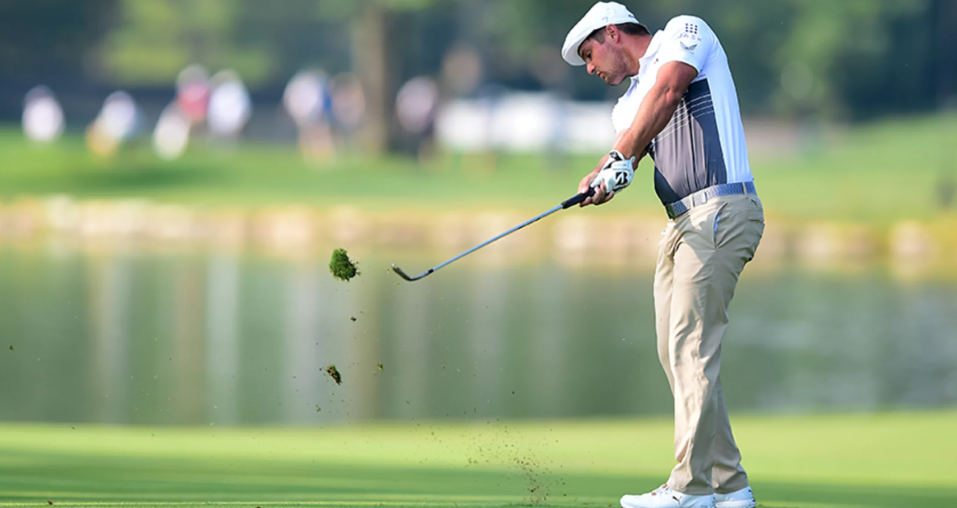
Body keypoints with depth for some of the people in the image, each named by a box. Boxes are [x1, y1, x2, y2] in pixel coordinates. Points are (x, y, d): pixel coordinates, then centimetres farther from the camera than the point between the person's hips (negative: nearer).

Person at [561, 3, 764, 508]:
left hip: (721, 211, -9)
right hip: (680, 222, 9)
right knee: (675, 353, 6)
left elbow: (667, 91, -18)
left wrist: (622, 157, -24)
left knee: (691, 350, -12)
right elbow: (626, 146, 2)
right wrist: (600, 178, -20)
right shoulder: (628, 104, 22)